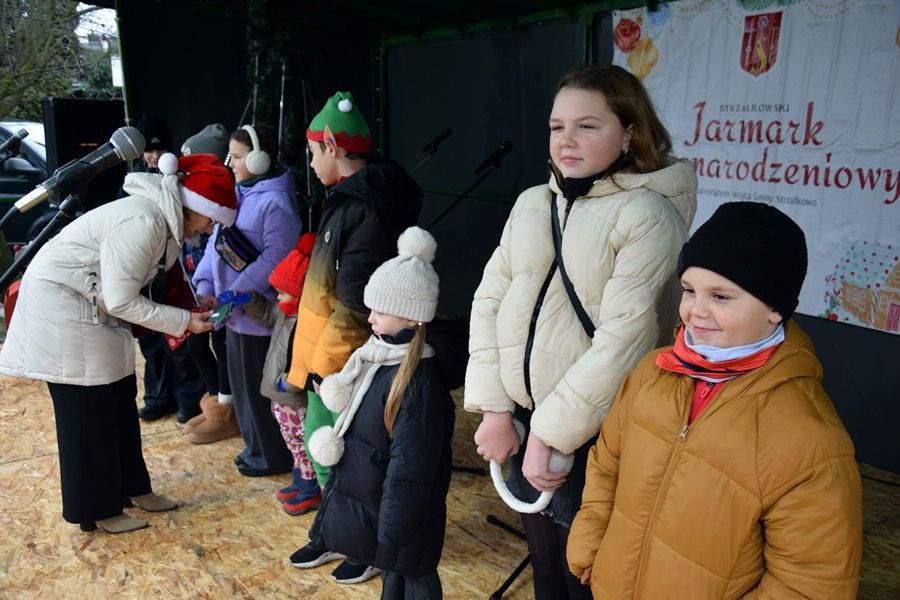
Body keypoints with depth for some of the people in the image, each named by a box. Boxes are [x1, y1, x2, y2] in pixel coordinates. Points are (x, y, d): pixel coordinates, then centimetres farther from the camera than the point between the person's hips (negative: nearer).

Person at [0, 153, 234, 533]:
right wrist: (183, 321, -18)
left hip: (91, 305, 10)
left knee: (119, 399, 14)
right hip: (61, 304, -10)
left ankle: (131, 487, 29)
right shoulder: (143, 222, -29)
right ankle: (97, 510, 15)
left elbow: (126, 291, 5)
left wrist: (185, 312, -4)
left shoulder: (162, 216, 2)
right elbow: (121, 301, -25)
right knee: (87, 411, 0)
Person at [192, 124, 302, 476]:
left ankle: (272, 455, 21)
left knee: (260, 387, 4)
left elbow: (274, 260, -22)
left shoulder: (276, 202, -18)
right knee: (241, 382, 19)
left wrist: (235, 297, -22)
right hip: (234, 311, 9)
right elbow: (217, 242, 11)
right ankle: (256, 446, 36)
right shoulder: (236, 193, 9)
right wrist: (206, 286, 1)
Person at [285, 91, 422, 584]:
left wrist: (324, 363, -14)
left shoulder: (368, 209, -22)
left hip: (343, 363, -10)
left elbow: (354, 304, -24)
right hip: (325, 357, 10)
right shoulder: (348, 198, 10)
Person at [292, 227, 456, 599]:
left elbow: (409, 473, -24)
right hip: (361, 497, 8)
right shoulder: (381, 356, -1)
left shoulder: (419, 384, -28)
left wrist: (391, 535, -19)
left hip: (400, 515, -8)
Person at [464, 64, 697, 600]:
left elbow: (623, 337, -19)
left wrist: (550, 434, -17)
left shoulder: (648, 214, -13)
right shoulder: (533, 203, 5)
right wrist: (494, 410, -4)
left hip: (593, 432, -5)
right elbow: (490, 299, 2)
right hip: (520, 416, 5)